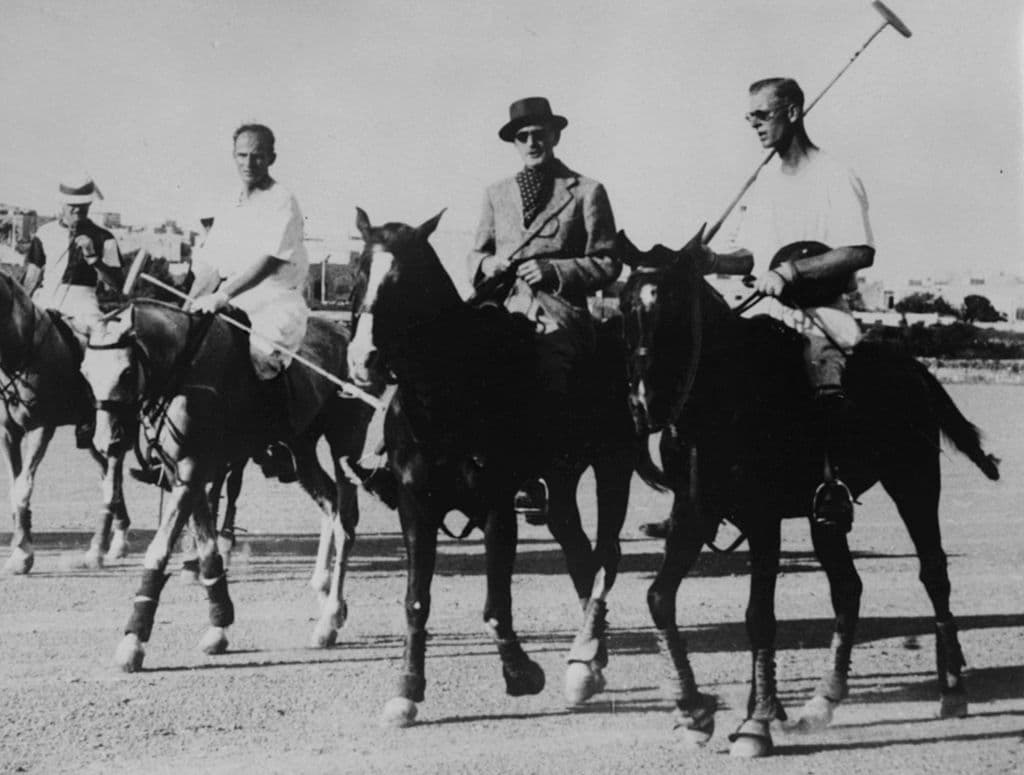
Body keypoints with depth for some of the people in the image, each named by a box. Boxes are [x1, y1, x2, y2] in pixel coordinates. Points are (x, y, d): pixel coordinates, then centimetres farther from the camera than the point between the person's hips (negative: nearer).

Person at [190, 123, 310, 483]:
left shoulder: (283, 202, -4)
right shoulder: (229, 210, 17)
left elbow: (268, 261, -17)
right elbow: (208, 266, 15)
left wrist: (222, 296, -24)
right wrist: (193, 304, -3)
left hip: (278, 302, -7)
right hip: (232, 306, 7)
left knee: (261, 351, -32)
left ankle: (281, 448, -22)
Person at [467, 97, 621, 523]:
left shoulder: (587, 192, 10)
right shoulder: (496, 194, 23)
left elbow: (607, 264, 5)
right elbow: (475, 260, 25)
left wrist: (554, 270, -8)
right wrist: (492, 264, 2)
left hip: (559, 312, -4)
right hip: (506, 310, 4)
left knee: (548, 368, -25)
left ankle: (534, 479, -23)